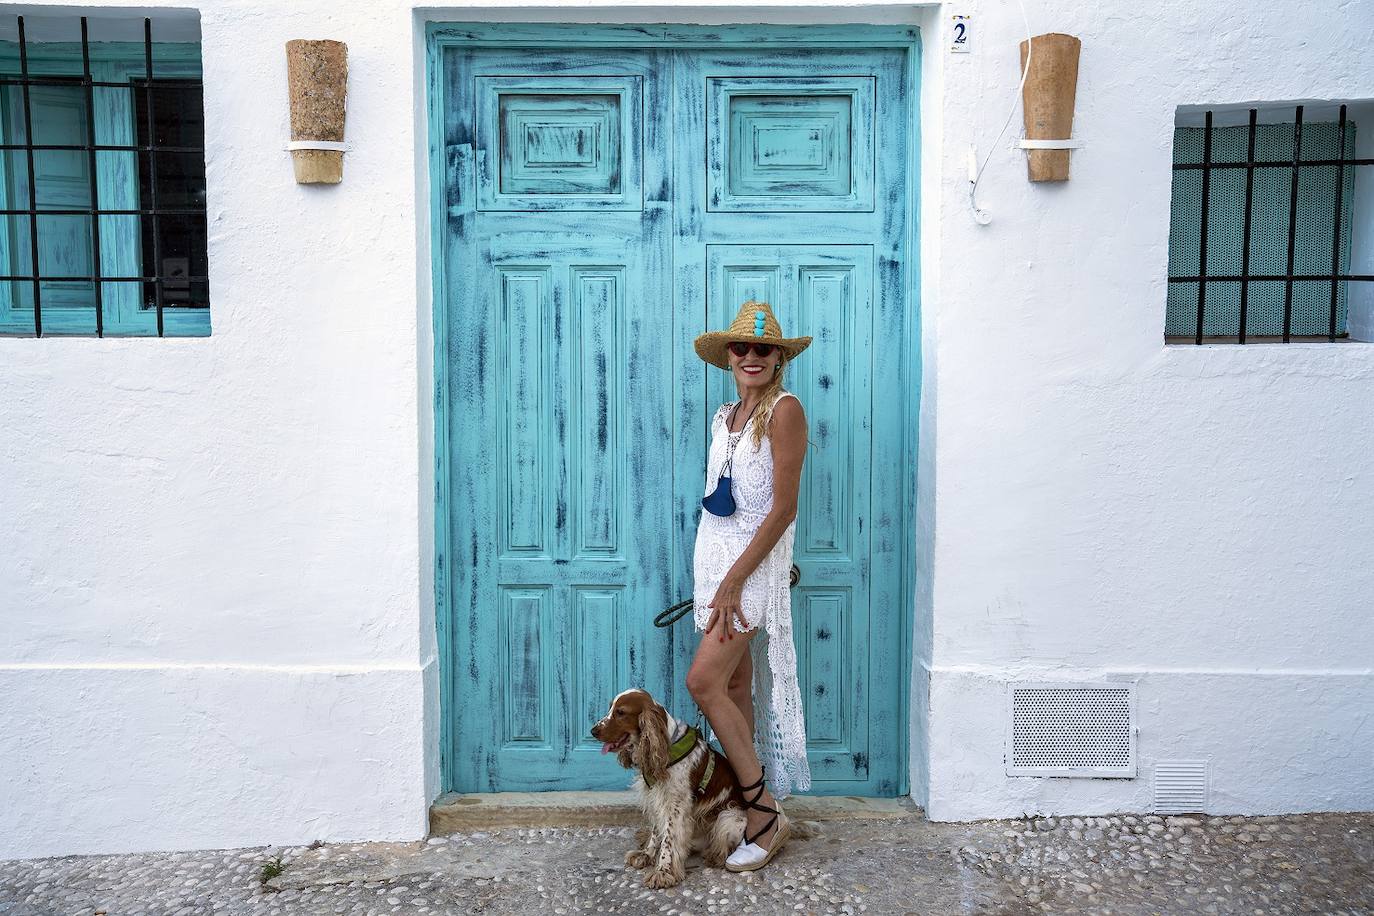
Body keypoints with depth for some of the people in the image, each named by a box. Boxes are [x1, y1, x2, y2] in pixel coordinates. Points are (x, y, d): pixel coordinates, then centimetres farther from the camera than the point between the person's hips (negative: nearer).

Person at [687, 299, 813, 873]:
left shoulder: (784, 410, -11)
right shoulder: (725, 417, 13)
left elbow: (783, 507, -16)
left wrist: (734, 582, -18)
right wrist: (716, 580, 17)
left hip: (755, 558, -7)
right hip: (712, 552, 7)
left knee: (704, 681, -13)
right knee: (735, 683, 9)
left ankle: (765, 813, 0)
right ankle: (748, 804, 19)